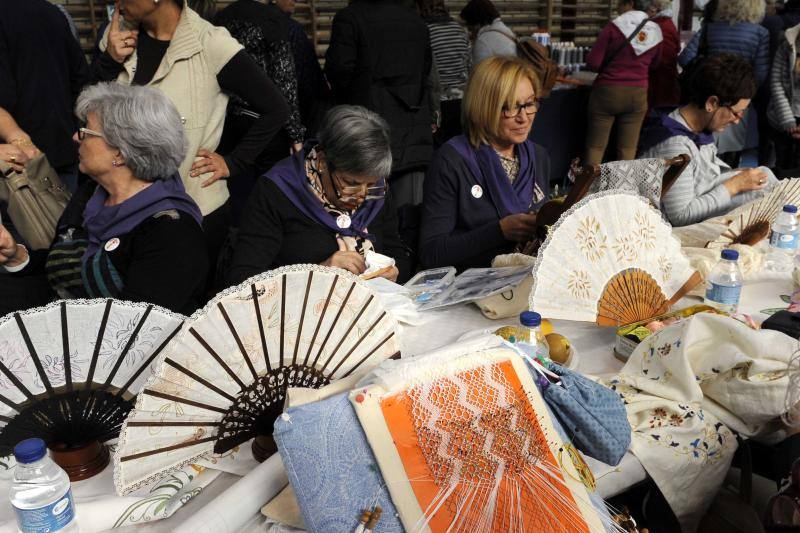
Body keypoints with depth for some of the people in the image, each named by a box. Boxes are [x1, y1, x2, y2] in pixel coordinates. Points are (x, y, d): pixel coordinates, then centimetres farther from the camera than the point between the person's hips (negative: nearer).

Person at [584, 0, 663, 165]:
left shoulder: (613, 27, -11)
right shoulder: (656, 31, 3)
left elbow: (592, 63, -10)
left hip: (608, 92, -4)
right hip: (638, 94, 4)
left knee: (595, 147, 4)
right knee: (628, 149, 9)